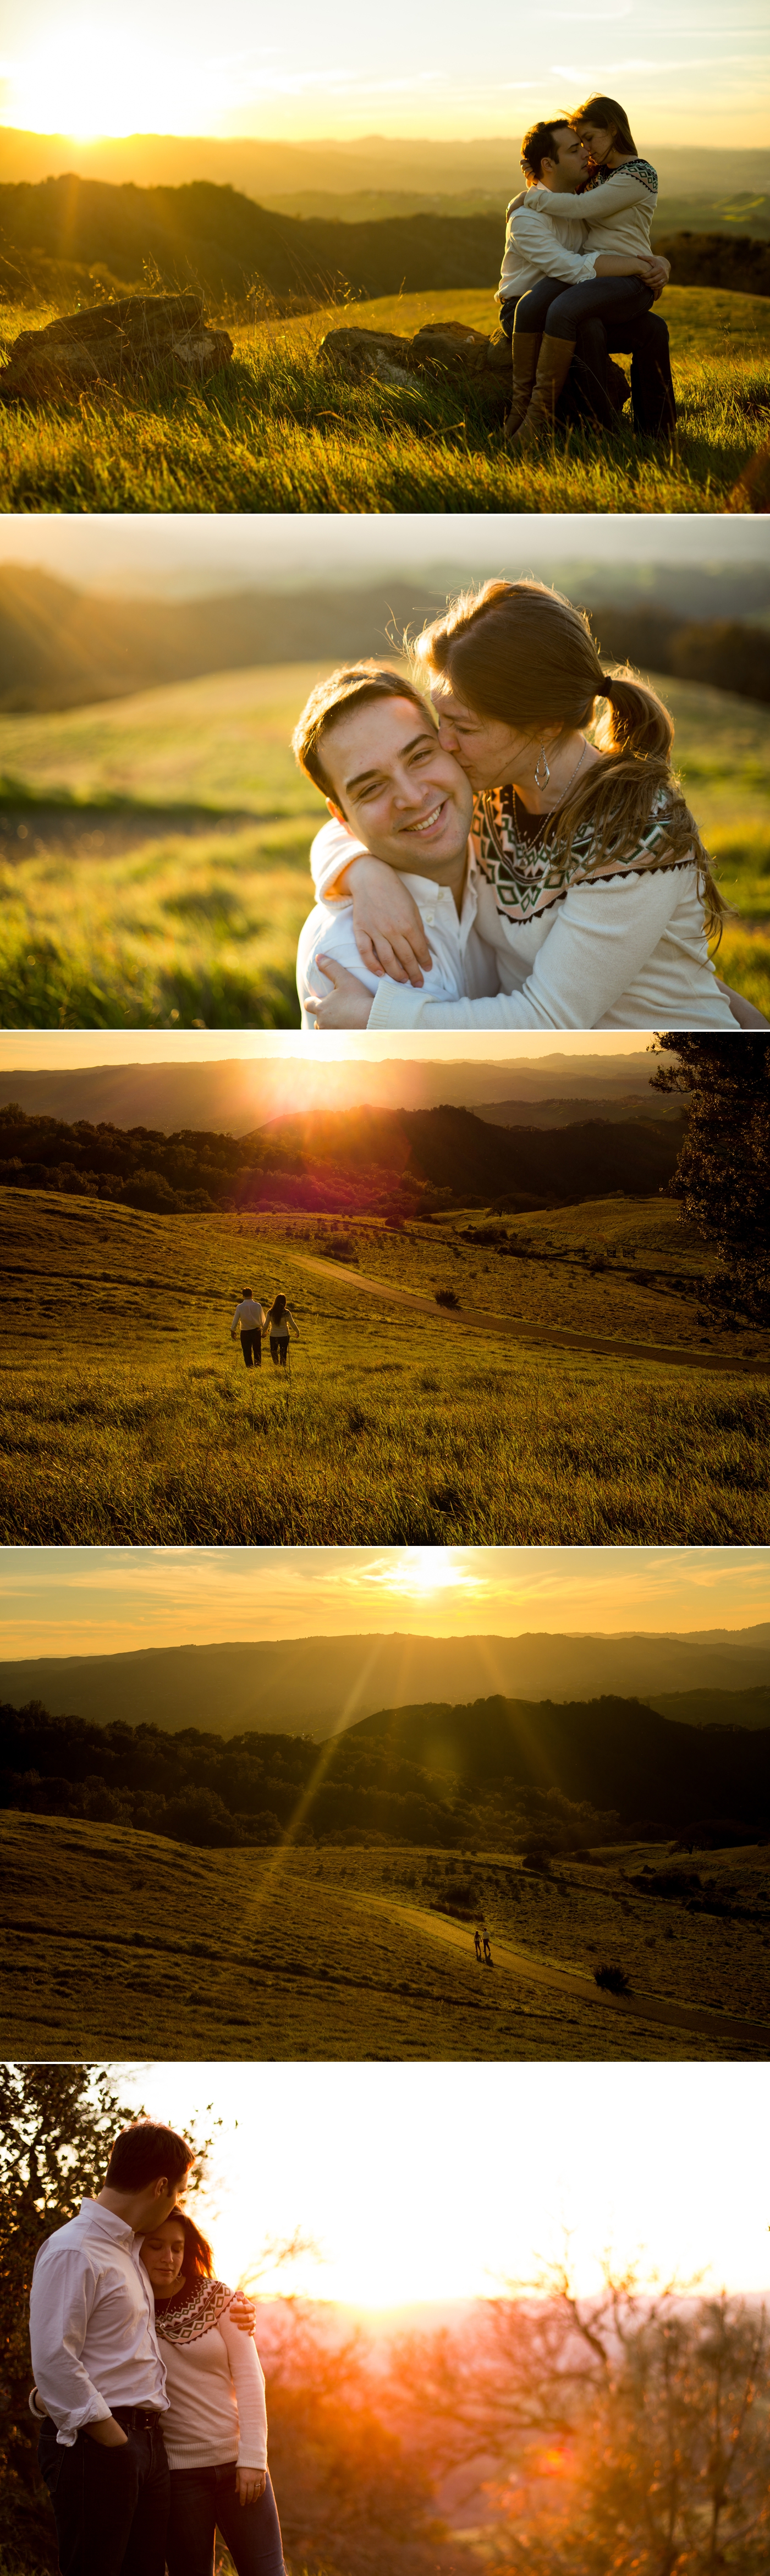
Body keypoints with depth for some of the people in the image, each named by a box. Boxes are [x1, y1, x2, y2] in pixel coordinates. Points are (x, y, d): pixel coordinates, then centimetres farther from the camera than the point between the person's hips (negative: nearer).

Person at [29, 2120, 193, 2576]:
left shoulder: (129, 2248, 18)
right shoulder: (73, 2251, -13)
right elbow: (53, 2361, -18)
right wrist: (111, 2436, -17)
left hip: (147, 2441, 9)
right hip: (95, 2442, -9)